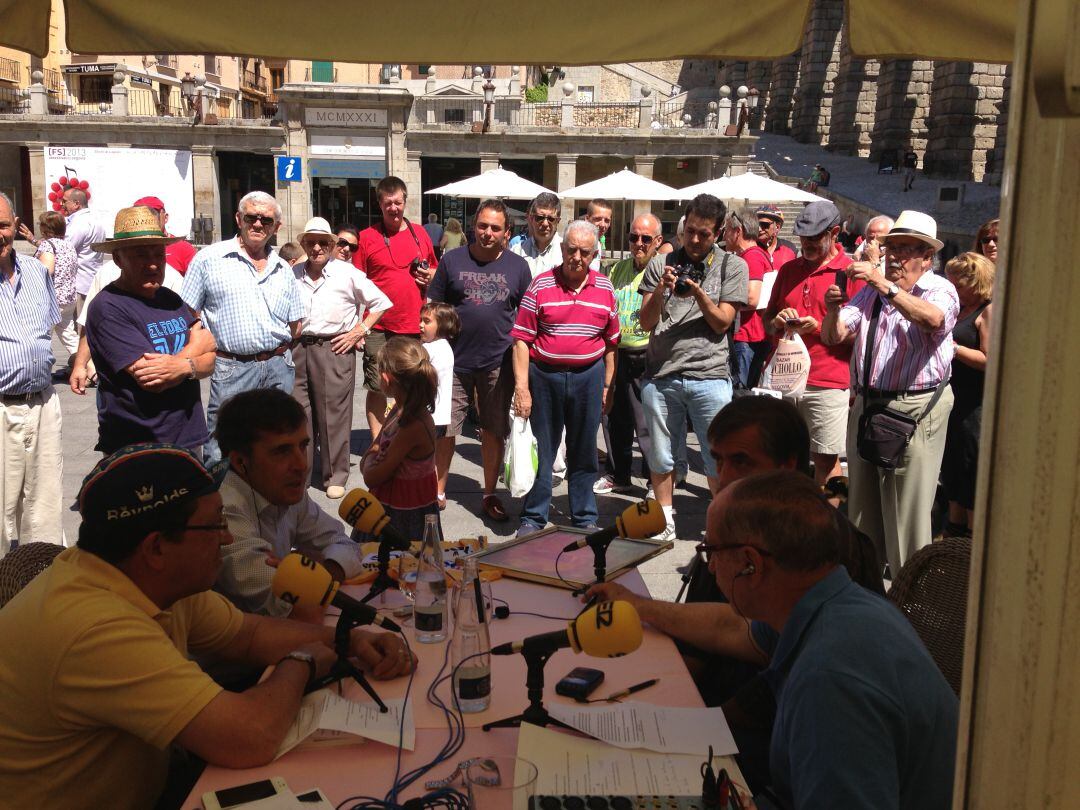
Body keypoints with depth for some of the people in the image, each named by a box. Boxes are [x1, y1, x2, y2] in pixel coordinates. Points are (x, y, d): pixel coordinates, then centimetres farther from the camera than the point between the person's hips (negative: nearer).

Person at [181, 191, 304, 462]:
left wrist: (276, 350, 6)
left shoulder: (283, 269, 14)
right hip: (231, 368, -4)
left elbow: (295, 325, 17)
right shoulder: (209, 258, 1)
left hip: (279, 368, 4)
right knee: (221, 455, -4)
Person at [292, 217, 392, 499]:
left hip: (335, 349, -3)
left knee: (334, 414, -1)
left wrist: (359, 332, -3)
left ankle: (335, 476, 10)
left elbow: (381, 303, 2)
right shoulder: (293, 274, 8)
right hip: (298, 349, 4)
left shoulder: (347, 273, -2)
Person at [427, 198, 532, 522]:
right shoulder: (452, 260, 1)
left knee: (494, 432, 10)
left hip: (498, 364, 1)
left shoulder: (518, 266, 4)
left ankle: (490, 495, 25)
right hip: (454, 362, -1)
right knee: (444, 430, 3)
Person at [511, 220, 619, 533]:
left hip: (588, 377, 2)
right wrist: (521, 387, -12)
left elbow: (611, 342, 9)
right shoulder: (541, 286, -4)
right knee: (541, 450, 6)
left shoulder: (605, 289, 4)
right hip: (544, 375, -2)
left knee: (584, 452, 12)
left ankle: (585, 518, 25)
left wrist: (608, 385, 6)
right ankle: (533, 518, 19)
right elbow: (522, 339, -6)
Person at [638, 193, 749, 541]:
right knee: (660, 457, 10)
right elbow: (646, 322, 5)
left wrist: (698, 294, -16)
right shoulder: (663, 264, 9)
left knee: (718, 460, 3)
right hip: (660, 375, 2)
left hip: (709, 376, -2)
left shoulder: (732, 266, 4)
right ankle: (665, 522, 26)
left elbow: (722, 322, -1)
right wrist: (659, 293, -14)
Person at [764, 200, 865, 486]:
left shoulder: (851, 272, -2)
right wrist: (779, 322, 0)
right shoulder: (789, 269, 15)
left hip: (828, 384, -5)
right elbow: (768, 319, 22)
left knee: (826, 460, 1)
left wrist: (819, 327, -16)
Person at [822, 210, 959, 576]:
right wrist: (833, 309, -14)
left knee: (906, 511, -4)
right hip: (866, 405, 6)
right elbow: (834, 336, 7)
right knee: (862, 503, 15)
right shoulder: (871, 291, 14)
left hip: (914, 411, -6)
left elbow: (933, 319, -28)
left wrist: (883, 283, -33)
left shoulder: (940, 290, -4)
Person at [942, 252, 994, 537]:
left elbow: (990, 360, -20)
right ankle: (955, 529, 32)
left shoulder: (989, 310, -12)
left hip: (977, 405, -9)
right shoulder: (958, 310, 13)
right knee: (953, 473, 18)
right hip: (952, 401, 9)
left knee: (974, 481, -1)